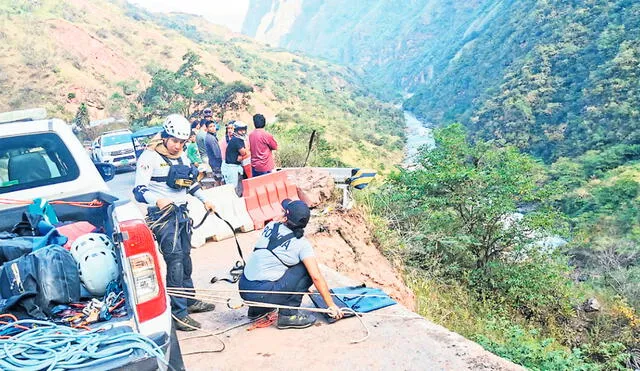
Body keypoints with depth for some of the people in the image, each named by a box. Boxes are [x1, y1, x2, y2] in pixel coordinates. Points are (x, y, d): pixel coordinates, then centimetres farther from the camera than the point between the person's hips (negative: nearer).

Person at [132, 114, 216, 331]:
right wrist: (158, 201, -36)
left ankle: (190, 301, 29)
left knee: (185, 258, 16)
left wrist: (204, 200, 25)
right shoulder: (149, 158, -12)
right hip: (163, 215, -8)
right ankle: (179, 313, -9)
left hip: (181, 213, 8)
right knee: (175, 260, -13)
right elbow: (139, 191, -19)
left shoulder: (183, 157, 12)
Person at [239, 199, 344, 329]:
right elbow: (316, 277, -13)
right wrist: (331, 305, -2)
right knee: (306, 270, 0)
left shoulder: (271, 226, 8)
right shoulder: (302, 244, -6)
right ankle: (288, 315, 1)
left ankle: (257, 309, 29)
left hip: (243, 287, 6)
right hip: (262, 293, -6)